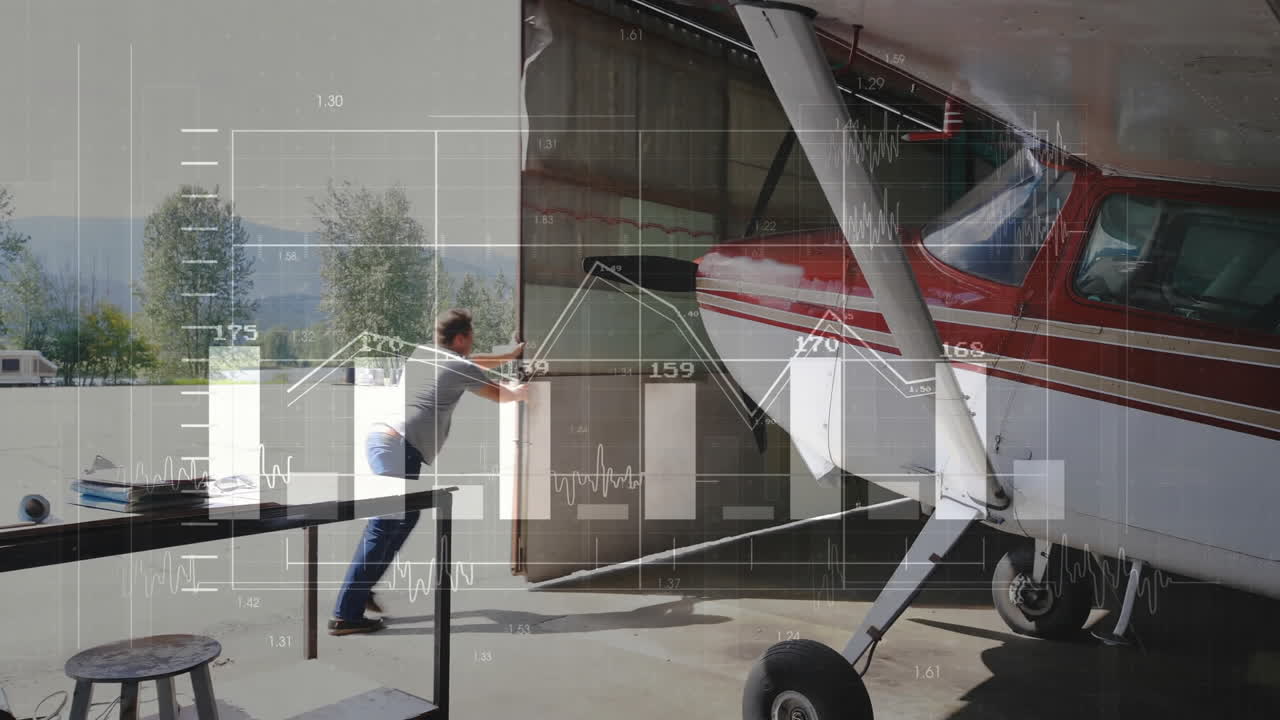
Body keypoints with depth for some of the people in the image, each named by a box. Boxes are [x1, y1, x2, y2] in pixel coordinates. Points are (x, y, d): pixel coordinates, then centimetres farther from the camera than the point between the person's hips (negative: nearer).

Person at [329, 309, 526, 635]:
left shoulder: (422, 354, 23)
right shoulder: (458, 367, 2)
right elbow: (500, 395, 16)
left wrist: (510, 355, 49)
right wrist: (521, 393, 38)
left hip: (379, 436, 9)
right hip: (398, 446, -9)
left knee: (405, 517, 18)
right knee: (382, 527, -10)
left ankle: (361, 589, 20)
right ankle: (345, 615, -11)